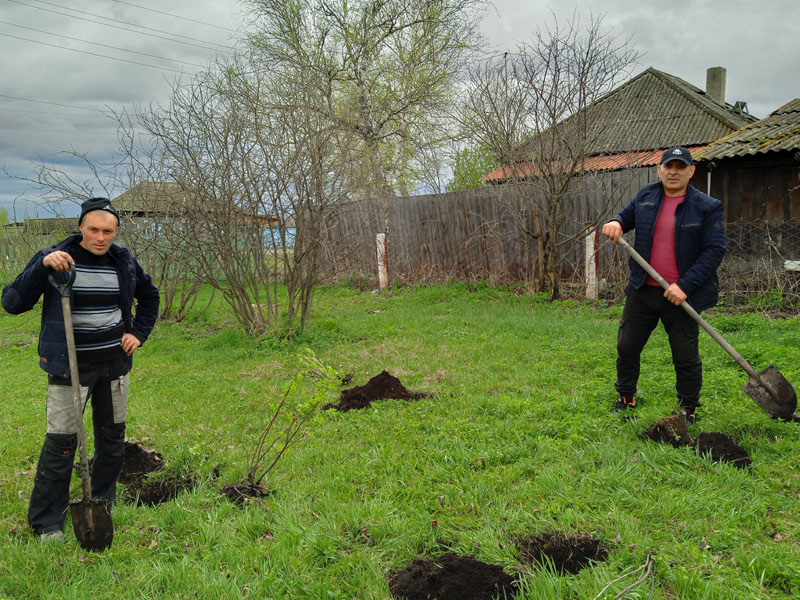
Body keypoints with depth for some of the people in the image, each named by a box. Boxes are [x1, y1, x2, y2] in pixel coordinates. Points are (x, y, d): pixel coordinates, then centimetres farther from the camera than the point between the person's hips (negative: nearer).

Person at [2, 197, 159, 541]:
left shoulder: (124, 262, 3)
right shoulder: (54, 257, -9)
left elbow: (149, 296, 20)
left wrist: (139, 333, 8)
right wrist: (42, 266, -28)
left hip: (115, 362, 5)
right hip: (70, 366, -4)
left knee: (113, 436, 13)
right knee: (60, 442, -3)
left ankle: (104, 506, 31)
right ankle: (46, 523, 14)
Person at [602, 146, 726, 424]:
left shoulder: (707, 207, -8)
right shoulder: (646, 196, 5)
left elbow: (715, 251, -12)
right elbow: (627, 215, 23)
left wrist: (685, 286, -20)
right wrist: (616, 223, -3)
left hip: (680, 295, -4)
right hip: (642, 290, 4)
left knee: (686, 357, 6)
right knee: (626, 347, 11)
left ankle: (688, 409, 26)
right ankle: (625, 398, 32)